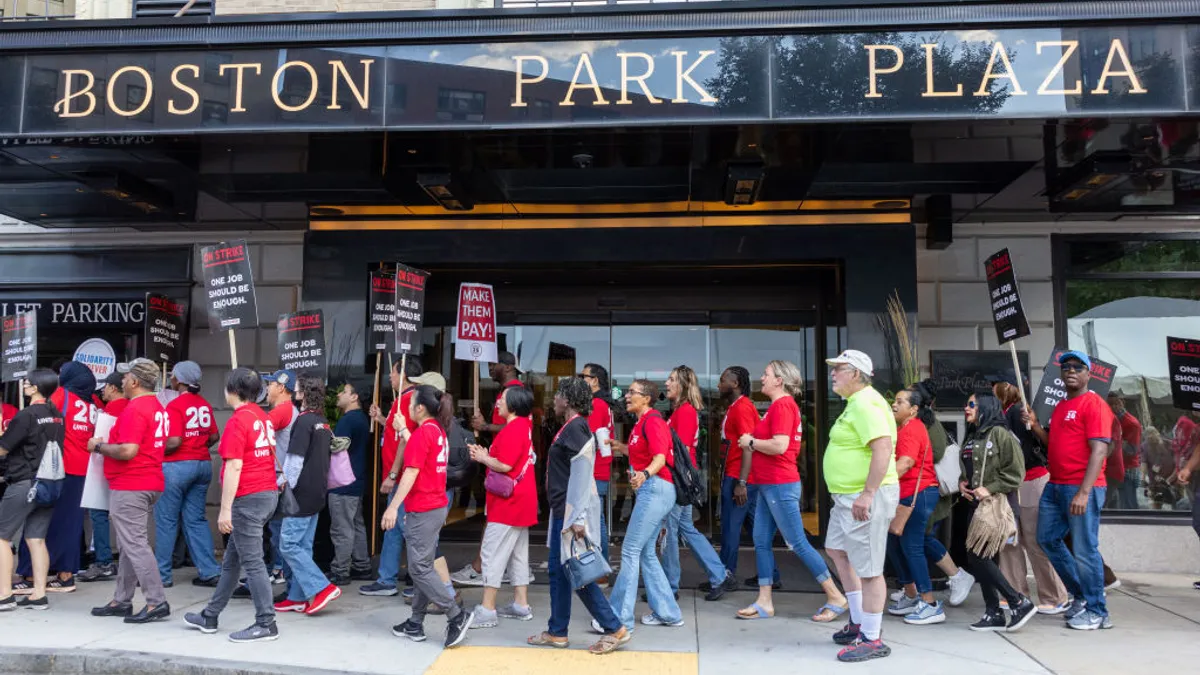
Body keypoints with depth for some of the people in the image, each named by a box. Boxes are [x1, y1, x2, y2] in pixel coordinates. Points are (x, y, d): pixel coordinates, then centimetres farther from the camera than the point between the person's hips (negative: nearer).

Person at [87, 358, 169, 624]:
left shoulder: (134, 409, -17)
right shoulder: (157, 408, 14)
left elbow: (128, 451, -24)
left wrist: (99, 446, -9)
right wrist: (108, 444, 20)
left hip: (129, 487, -10)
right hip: (150, 483, 10)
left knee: (135, 544, -6)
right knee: (130, 544, 15)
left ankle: (157, 602, -6)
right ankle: (122, 601, 23)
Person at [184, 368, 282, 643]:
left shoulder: (237, 421, -13)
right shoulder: (263, 417, 11)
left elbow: (234, 467, -17)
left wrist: (225, 509, -15)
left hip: (247, 498, -9)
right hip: (268, 493, 9)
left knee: (252, 562, -2)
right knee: (231, 560, 18)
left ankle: (266, 625, 2)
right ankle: (210, 617, 30)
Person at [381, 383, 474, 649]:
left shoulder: (421, 433, -16)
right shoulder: (438, 432, 11)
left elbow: (411, 473, -21)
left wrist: (393, 507, -21)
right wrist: (404, 431, 32)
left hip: (423, 510, -10)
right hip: (437, 506, 10)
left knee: (419, 568, -5)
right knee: (422, 567, 14)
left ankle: (456, 615, -6)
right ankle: (415, 624, 20)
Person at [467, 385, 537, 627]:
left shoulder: (513, 429, -18)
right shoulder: (523, 426, 13)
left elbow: (505, 465, -24)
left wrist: (483, 458, -8)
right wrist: (486, 455, 5)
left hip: (508, 502, -10)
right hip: (519, 500, 10)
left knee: (493, 553, -6)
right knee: (518, 553, 14)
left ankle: (487, 610, -2)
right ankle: (521, 605, 21)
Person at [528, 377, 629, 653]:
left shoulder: (576, 428, -17)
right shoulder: (570, 427, 13)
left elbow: (581, 475, -23)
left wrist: (578, 519, -25)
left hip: (572, 513, -10)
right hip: (563, 511, 10)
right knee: (558, 570, 15)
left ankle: (614, 629, 4)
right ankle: (557, 632, 24)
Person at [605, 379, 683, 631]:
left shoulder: (652, 420, -11)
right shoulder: (642, 422, 18)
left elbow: (660, 457, -24)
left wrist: (644, 474, -42)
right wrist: (621, 447, 28)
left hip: (655, 488, -10)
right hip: (650, 490, 10)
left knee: (630, 551, -8)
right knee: (645, 552, 14)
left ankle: (620, 618, -3)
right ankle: (667, 613, 21)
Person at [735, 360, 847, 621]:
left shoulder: (782, 405, -14)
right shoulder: (780, 406, 15)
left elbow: (780, 445, -25)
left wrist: (750, 442, -12)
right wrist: (751, 444, 8)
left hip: (780, 485, -10)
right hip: (768, 485, 10)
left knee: (798, 543, -4)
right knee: (761, 542, 9)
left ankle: (836, 597, 6)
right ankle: (764, 602, 13)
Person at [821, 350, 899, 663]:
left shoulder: (866, 403, -18)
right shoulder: (856, 403, 15)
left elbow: (883, 448, -28)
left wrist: (867, 494, -30)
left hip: (865, 498, -12)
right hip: (848, 496, 12)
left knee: (868, 569, -2)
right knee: (837, 550, 22)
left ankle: (872, 640, 9)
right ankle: (858, 622, 32)